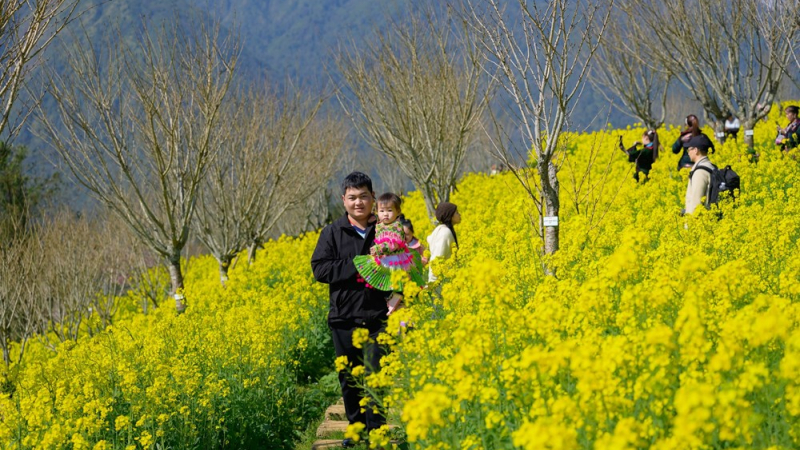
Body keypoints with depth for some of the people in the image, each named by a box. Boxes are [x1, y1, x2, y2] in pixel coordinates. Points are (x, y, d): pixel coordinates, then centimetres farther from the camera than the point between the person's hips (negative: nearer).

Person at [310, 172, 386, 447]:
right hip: (344, 318, 1)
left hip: (378, 317, -1)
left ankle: (376, 429, 1)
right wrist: (355, 267, -16)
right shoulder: (332, 233, 3)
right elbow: (320, 269, -7)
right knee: (349, 378, 9)